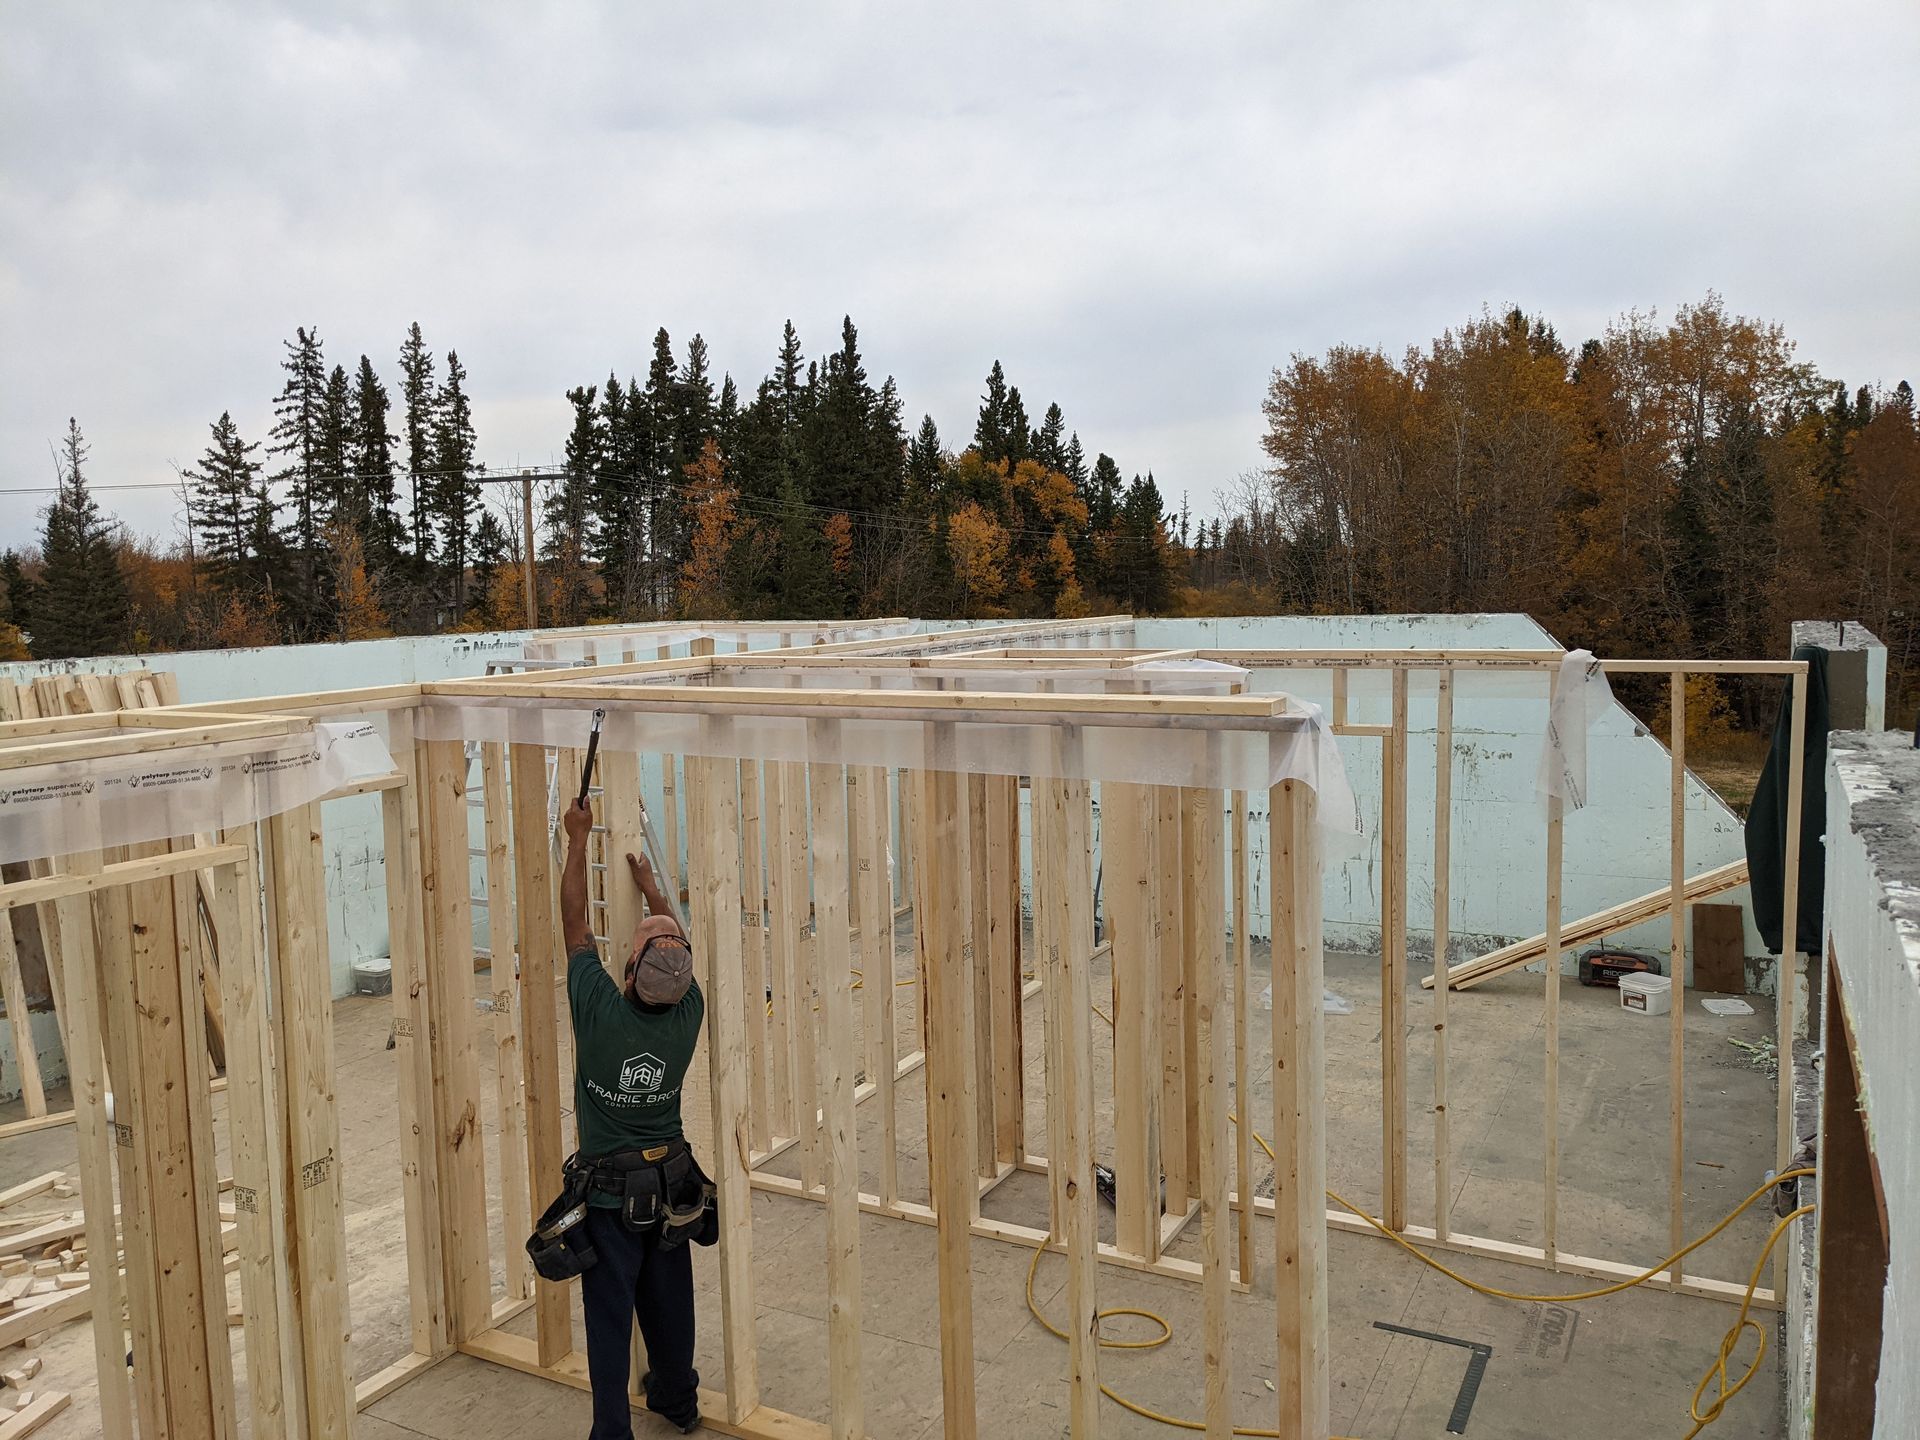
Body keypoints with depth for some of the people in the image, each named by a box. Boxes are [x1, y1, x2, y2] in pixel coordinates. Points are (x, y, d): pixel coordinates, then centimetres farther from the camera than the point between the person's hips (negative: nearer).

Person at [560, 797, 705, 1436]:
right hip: (670, 1179, 4)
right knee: (668, 1298, 20)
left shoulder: (599, 1010, -23)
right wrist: (651, 886, 21)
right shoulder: (687, 1015, -14)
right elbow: (679, 947, 7)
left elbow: (575, 921, -12)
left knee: (610, 1311, 5)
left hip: (609, 1188, -4)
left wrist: (578, 838, -2)